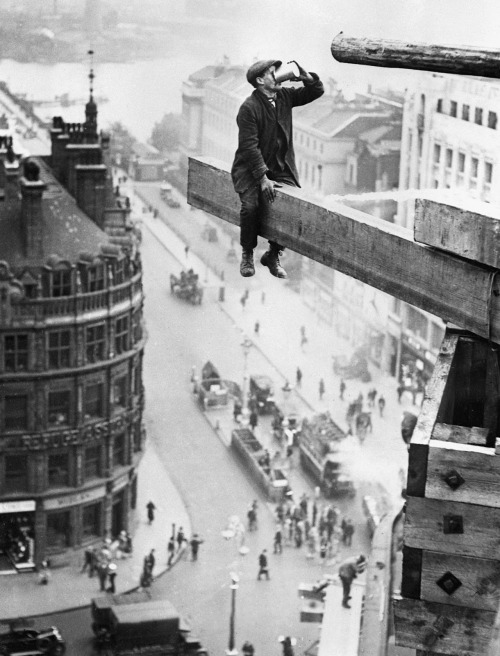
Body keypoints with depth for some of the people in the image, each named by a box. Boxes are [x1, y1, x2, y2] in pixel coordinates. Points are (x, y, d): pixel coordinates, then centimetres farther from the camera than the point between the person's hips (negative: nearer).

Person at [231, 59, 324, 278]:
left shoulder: (284, 96, 5)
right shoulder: (248, 108, -14)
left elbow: (317, 91, 13)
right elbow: (249, 146, -19)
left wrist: (306, 78, -9)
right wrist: (263, 178, -24)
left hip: (281, 169, 5)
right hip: (250, 170, -5)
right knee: (251, 205, -28)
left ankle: (273, 255, 5)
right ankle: (247, 255, -3)